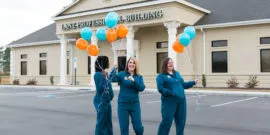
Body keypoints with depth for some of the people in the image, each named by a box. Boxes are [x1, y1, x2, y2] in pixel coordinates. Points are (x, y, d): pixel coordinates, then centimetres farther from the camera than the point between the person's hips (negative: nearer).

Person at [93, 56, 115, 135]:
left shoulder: (105, 73, 7)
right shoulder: (97, 74, -15)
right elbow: (99, 89, -20)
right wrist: (103, 77, -30)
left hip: (107, 101, 9)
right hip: (101, 101, -8)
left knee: (108, 123, 14)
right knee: (101, 123, -1)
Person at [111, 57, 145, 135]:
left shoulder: (139, 77, 5)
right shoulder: (122, 74, -1)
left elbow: (142, 88, -10)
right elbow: (113, 79, -19)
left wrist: (134, 81, -23)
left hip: (135, 104, 1)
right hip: (123, 104, -1)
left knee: (138, 127, 3)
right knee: (123, 127, 5)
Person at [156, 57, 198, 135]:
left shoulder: (177, 73, 17)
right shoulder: (161, 76, -4)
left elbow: (183, 85, 21)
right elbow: (160, 89, -15)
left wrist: (193, 82, 13)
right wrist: (171, 93, -25)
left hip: (181, 101, 6)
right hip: (169, 102, -6)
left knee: (181, 121, 12)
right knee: (167, 121, -6)